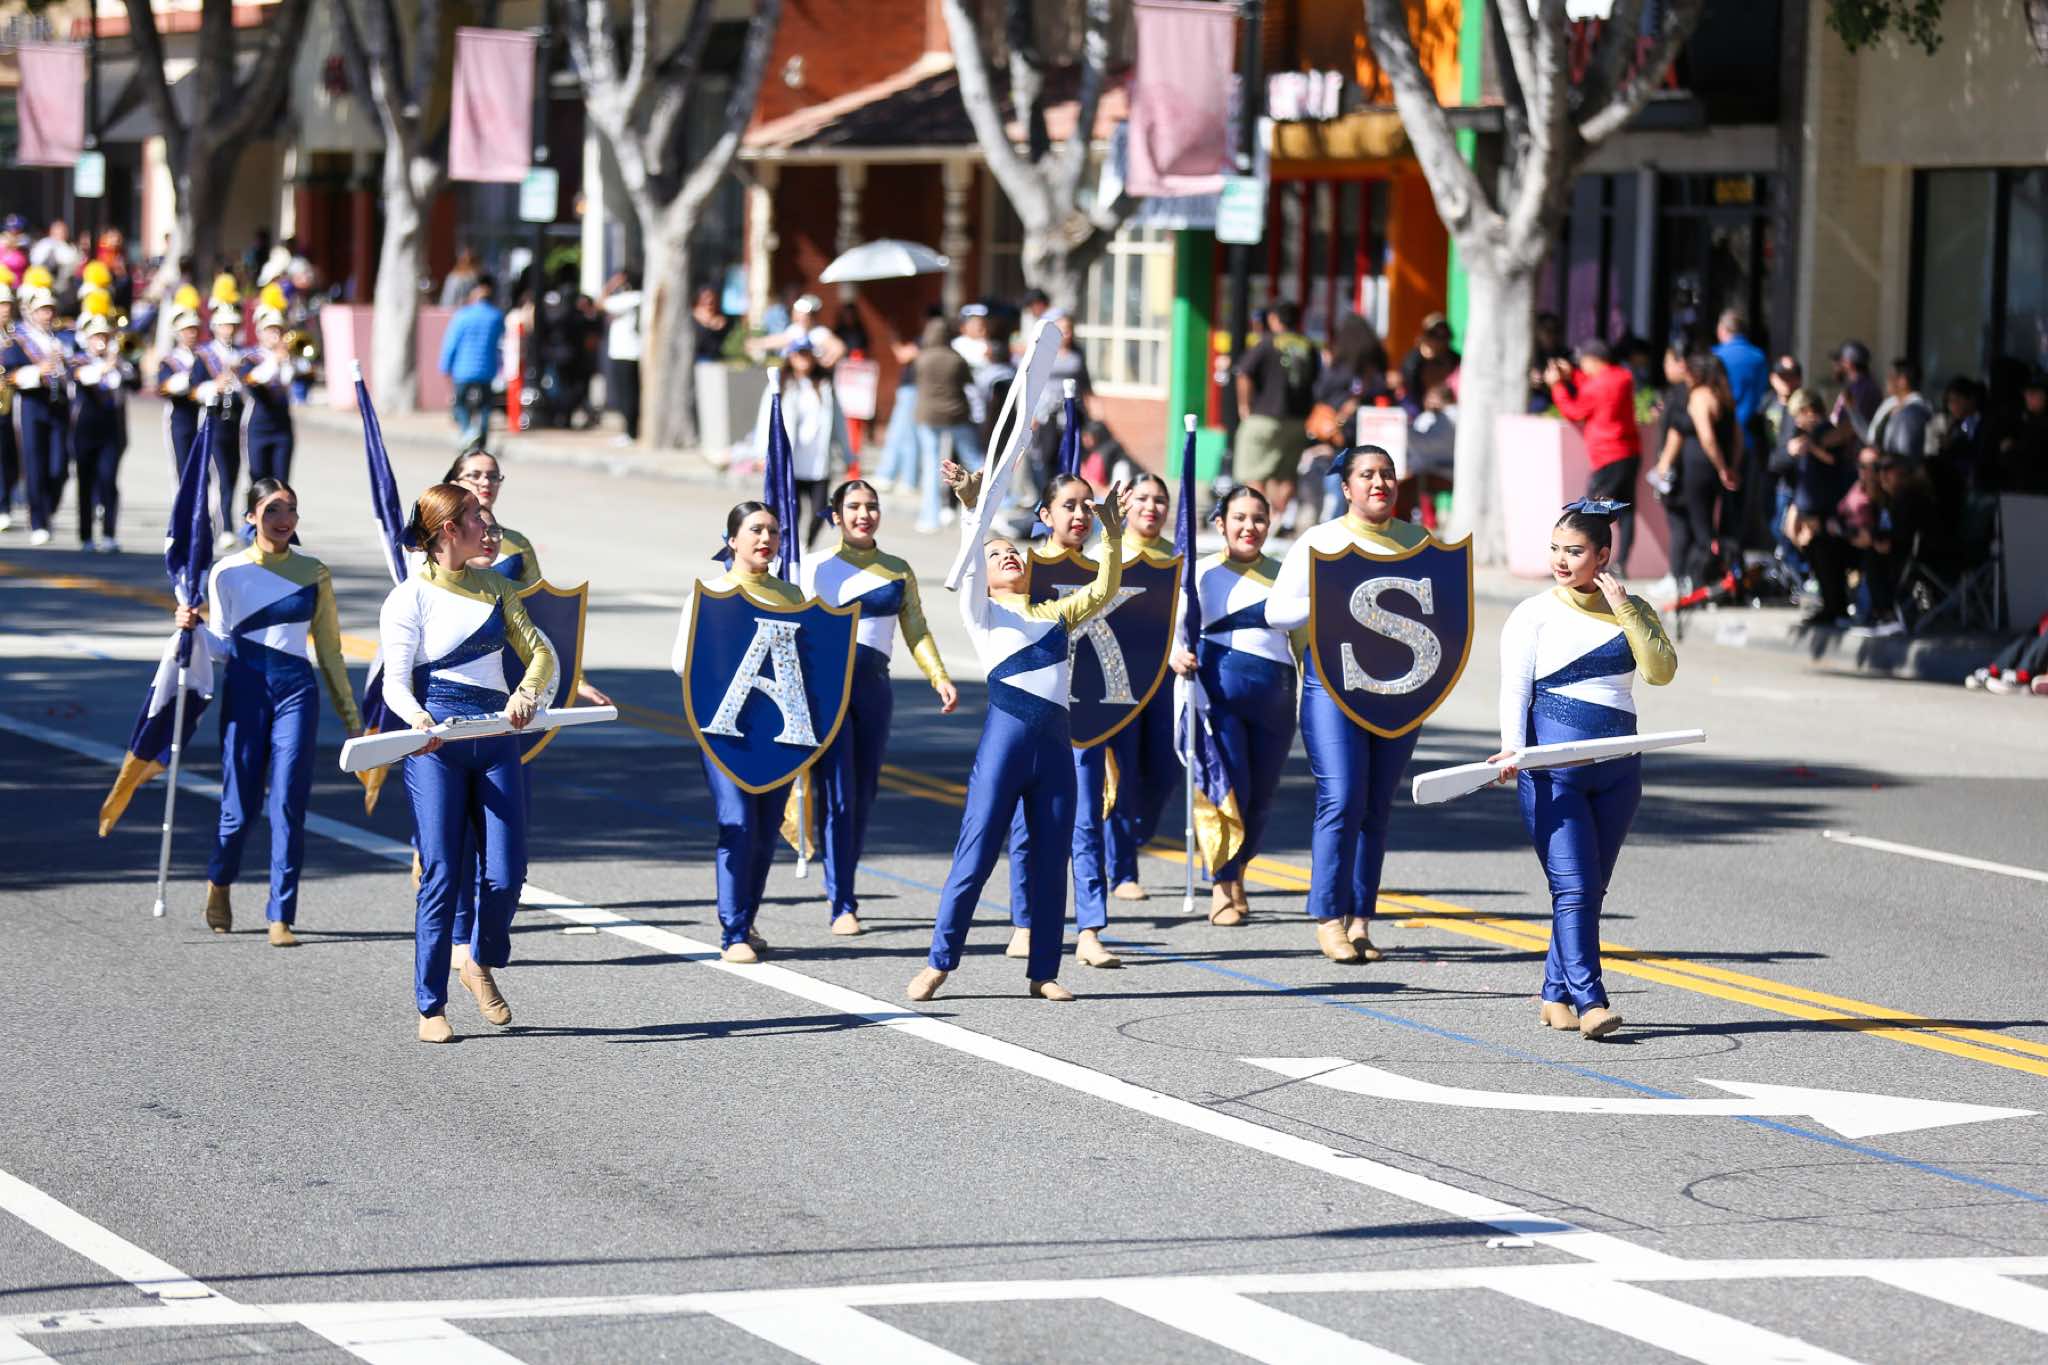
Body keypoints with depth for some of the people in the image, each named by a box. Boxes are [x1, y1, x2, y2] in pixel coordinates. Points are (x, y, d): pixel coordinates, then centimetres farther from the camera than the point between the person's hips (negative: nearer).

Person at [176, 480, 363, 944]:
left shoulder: (314, 574, 7)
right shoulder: (228, 572, 4)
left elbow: (328, 650, 13)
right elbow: (221, 645, 6)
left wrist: (351, 715, 14)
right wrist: (192, 627, -14)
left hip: (297, 688, 1)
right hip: (245, 687, -1)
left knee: (288, 805, -7)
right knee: (240, 805, 2)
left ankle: (281, 917, -5)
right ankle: (219, 883, 32)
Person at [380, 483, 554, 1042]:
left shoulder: (494, 587, 13)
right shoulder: (410, 597, -2)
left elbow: (538, 650, 10)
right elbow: (395, 682, -6)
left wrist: (526, 693, -11)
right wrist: (417, 717, -28)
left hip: (495, 739, 4)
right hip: (435, 743, -4)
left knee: (506, 872, -3)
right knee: (441, 875, -6)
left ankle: (482, 964, 26)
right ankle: (431, 1007, 1)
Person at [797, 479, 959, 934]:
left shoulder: (898, 572, 13)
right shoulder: (816, 567, 6)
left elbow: (916, 630, 9)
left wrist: (939, 677, -6)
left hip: (874, 686, 3)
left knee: (865, 793, 5)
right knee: (839, 791, -12)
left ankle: (840, 887, 20)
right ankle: (842, 905, -11)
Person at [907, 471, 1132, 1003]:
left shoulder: (1055, 615, 22)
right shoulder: (981, 611, 10)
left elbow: (1103, 591, 17)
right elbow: (970, 564, -6)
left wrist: (1112, 533, 7)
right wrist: (972, 508, -20)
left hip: (1055, 741, 4)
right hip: (1006, 734, -4)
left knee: (1051, 859, 4)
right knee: (976, 854, -6)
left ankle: (1043, 971, 10)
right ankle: (939, 962, 0)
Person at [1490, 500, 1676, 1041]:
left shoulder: (1633, 611, 11)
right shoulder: (1534, 615, 2)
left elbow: (1662, 671, -2)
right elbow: (1515, 687, -5)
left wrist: (1625, 611, -9)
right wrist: (1512, 749, -20)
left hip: (1617, 769, 4)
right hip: (1553, 768, -4)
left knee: (1591, 890, 7)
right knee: (1573, 887, -12)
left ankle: (1556, 996, 17)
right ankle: (1590, 1001, -17)